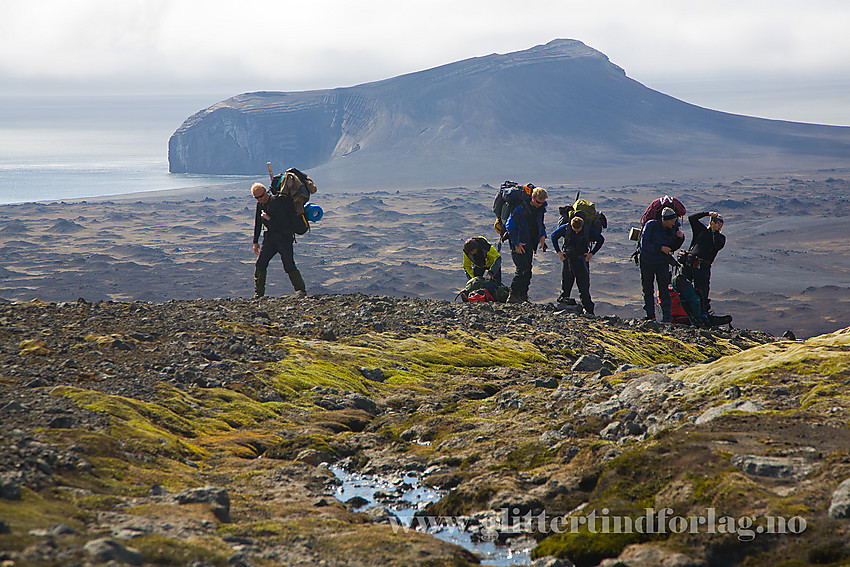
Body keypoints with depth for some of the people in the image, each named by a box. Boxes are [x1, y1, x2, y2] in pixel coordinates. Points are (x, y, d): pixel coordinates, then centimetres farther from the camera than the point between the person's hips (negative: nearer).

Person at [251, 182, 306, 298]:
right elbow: (257, 223, 19)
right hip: (270, 238, 7)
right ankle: (258, 293, 5)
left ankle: (301, 290, 0)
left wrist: (269, 219, -19)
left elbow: (284, 222, -19)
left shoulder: (277, 201, -15)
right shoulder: (260, 204, 10)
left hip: (284, 237, -7)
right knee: (260, 264, -3)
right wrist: (255, 242, 17)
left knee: (289, 266, -13)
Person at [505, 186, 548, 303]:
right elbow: (509, 225, -16)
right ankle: (513, 296, -14)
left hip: (530, 244, 7)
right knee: (523, 269, -17)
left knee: (528, 271, 7)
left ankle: (523, 296, 14)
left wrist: (542, 235, 6)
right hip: (519, 244, -7)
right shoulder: (521, 208, -17)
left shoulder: (541, 208, 6)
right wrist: (516, 243, -18)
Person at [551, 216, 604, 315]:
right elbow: (554, 236, 10)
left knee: (584, 287, -4)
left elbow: (601, 240, 6)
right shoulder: (565, 228, -8)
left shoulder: (589, 230, -10)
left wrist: (591, 253, -1)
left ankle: (589, 311, 3)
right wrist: (558, 252, 4)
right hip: (567, 260, 2)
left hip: (582, 261, -2)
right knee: (565, 287, 6)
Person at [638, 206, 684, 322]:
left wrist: (680, 238, -11)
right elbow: (644, 244, -19)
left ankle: (667, 318, -7)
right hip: (647, 262, -1)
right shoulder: (651, 225, -16)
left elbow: (672, 247, 6)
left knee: (664, 290, -7)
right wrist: (660, 248, -24)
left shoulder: (673, 228, -4)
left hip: (662, 263, 1)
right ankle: (650, 316, 18)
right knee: (647, 290, 7)